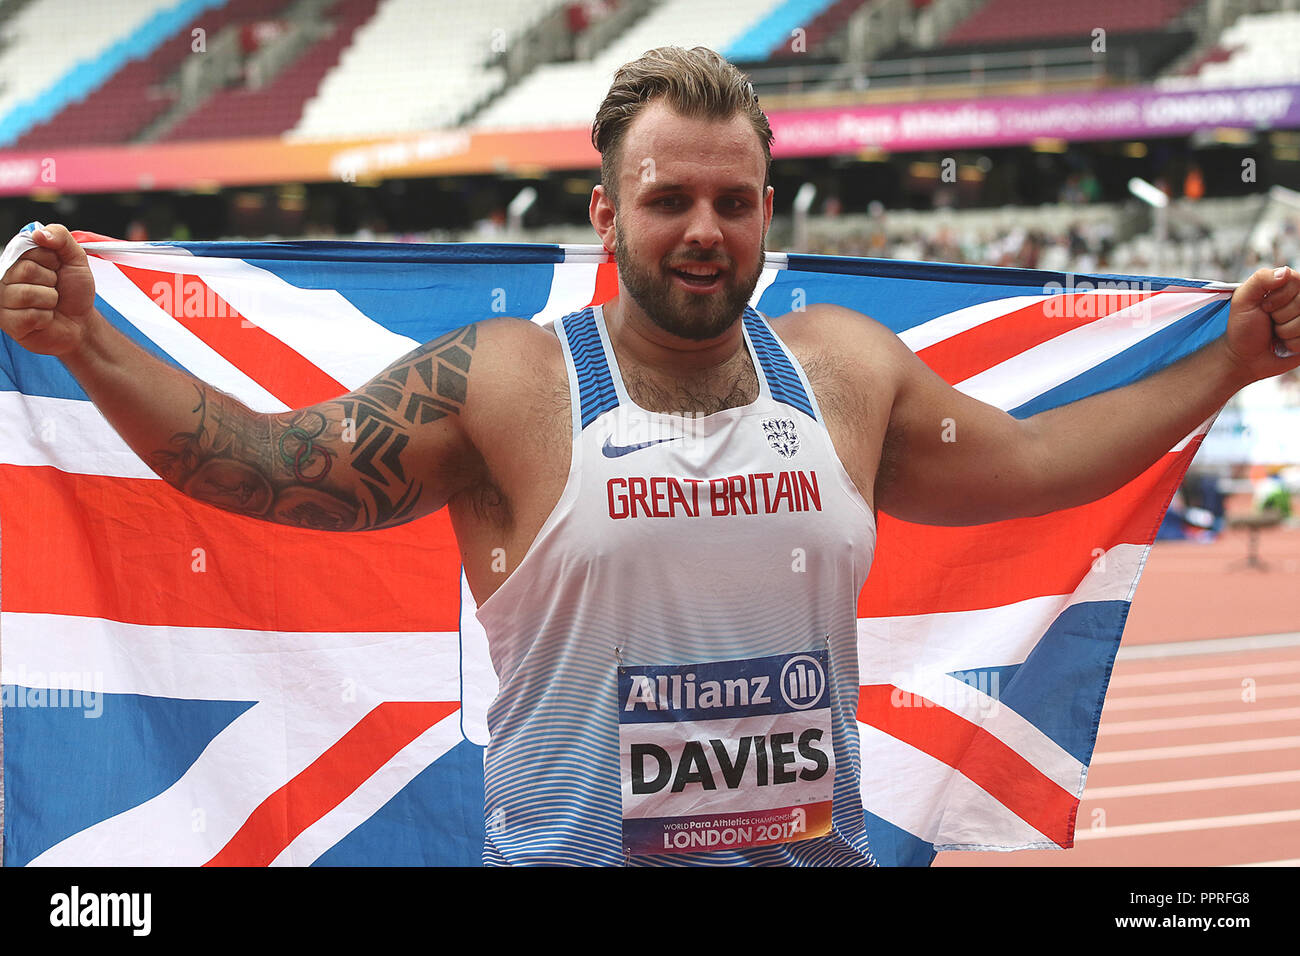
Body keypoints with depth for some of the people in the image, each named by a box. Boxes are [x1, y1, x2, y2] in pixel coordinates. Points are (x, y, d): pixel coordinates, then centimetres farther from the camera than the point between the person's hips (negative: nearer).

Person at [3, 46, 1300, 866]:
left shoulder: (847, 368, 7)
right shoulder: (504, 386, -5)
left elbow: (1022, 461, 21)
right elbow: (267, 465, -2)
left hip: (818, 847, 4)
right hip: (575, 852, -3)